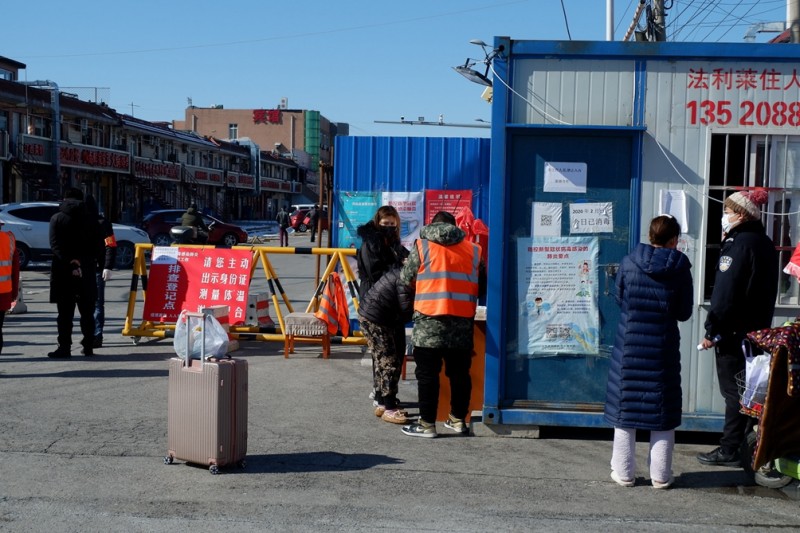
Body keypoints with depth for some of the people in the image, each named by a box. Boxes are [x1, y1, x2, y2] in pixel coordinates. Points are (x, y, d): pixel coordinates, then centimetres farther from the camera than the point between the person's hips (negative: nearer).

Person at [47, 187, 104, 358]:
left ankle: (64, 347, 0)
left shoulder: (57, 219, 0)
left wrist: (69, 263, -18)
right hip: (86, 271, 2)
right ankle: (88, 347, 10)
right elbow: (99, 248, 0)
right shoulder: (91, 221, 6)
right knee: (87, 312, 9)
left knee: (65, 312, 2)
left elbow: (56, 245, -13)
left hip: (63, 270, -2)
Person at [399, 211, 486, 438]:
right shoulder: (473, 250, 10)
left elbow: (405, 278, 8)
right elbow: (482, 287, 15)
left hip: (429, 321, -3)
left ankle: (427, 423, 4)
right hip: (463, 322, 3)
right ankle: (458, 419, 21)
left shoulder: (422, 246, 1)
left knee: (427, 374, 3)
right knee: (459, 373, 13)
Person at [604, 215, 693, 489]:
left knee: (625, 406, 10)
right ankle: (660, 475, 15)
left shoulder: (628, 262, -5)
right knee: (663, 413, 10)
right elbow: (684, 313, -2)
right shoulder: (680, 268, -8)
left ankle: (624, 472, 14)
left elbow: (619, 299, 5)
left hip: (630, 344, 1)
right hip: (663, 347, -1)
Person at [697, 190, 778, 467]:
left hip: (734, 332, -9)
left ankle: (731, 449, 2)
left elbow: (726, 293, -20)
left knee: (733, 392, -3)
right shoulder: (764, 243, 12)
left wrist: (712, 331, -16)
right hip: (758, 328, 9)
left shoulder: (739, 244, -17)